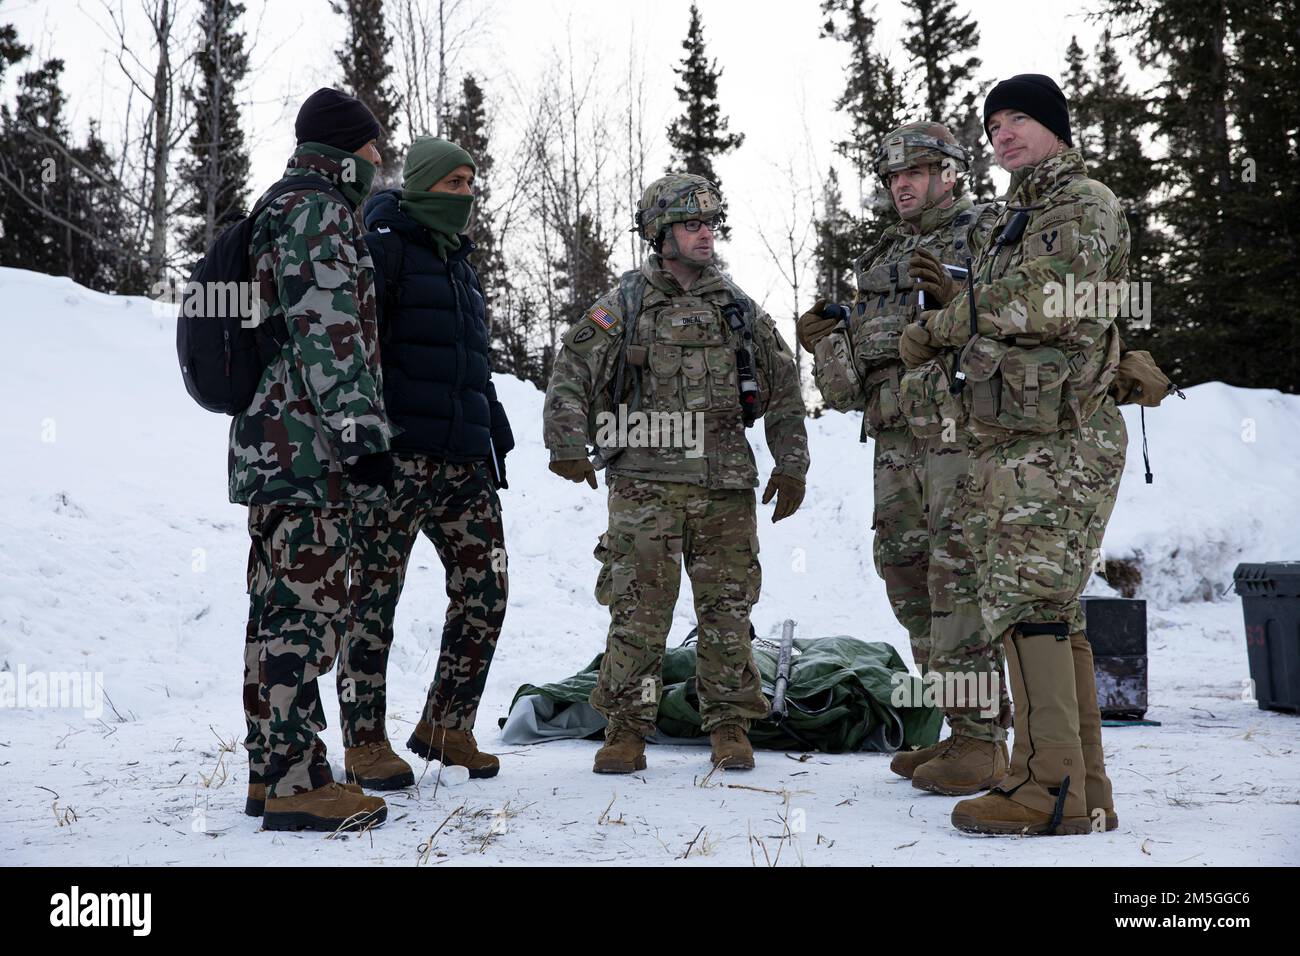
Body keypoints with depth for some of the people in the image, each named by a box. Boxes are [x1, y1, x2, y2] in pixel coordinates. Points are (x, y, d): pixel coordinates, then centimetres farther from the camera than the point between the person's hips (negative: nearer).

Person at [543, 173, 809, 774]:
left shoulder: (738, 308, 14)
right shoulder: (622, 307, 5)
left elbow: (782, 389, 17)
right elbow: (570, 379, 4)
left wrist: (791, 464, 14)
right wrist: (568, 446, -7)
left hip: (726, 485, 3)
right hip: (645, 483, -2)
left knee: (726, 608, 5)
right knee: (638, 610, -3)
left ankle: (729, 727, 15)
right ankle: (626, 730, 7)